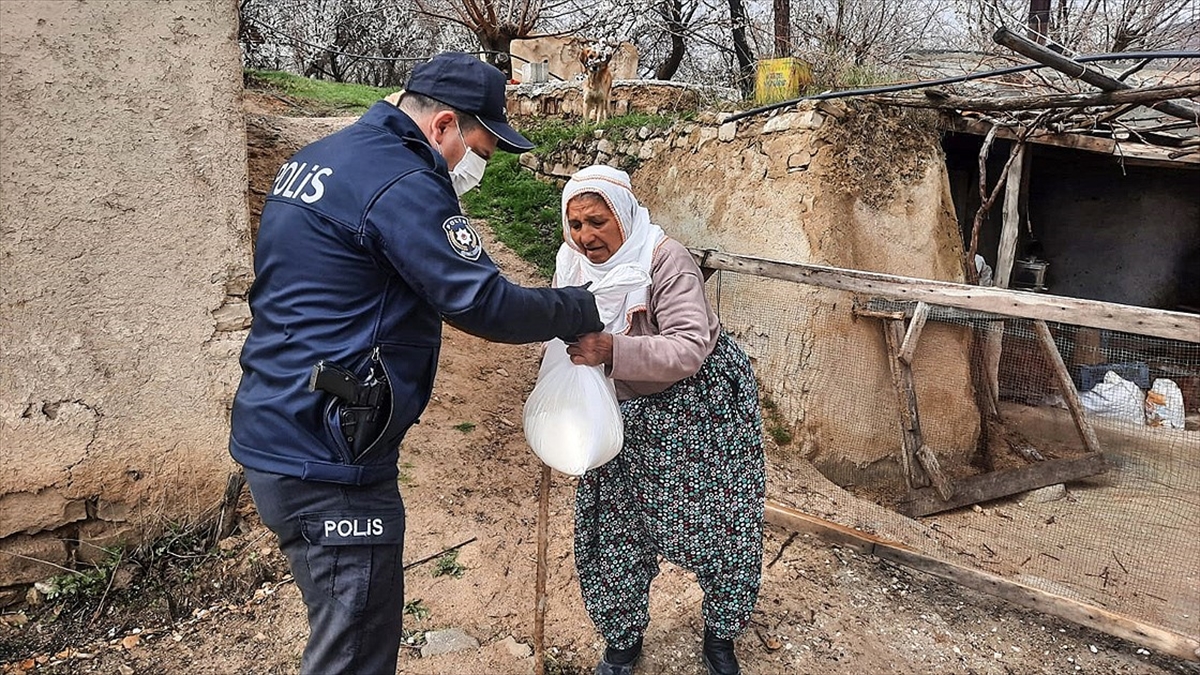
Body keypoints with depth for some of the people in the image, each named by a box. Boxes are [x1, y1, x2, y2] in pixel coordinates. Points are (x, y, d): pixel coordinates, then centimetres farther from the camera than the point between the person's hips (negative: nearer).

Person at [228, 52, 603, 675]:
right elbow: (484, 304, -19)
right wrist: (584, 309, -4)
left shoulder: (316, 159, 14)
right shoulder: (400, 184, -18)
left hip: (275, 431, 10)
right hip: (325, 459, -10)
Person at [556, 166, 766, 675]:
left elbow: (690, 347, -36)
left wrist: (613, 351, -48)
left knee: (717, 526, 5)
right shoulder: (571, 261, -7)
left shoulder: (664, 258, -26)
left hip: (700, 403, -5)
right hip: (625, 411, 5)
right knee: (614, 529, 7)